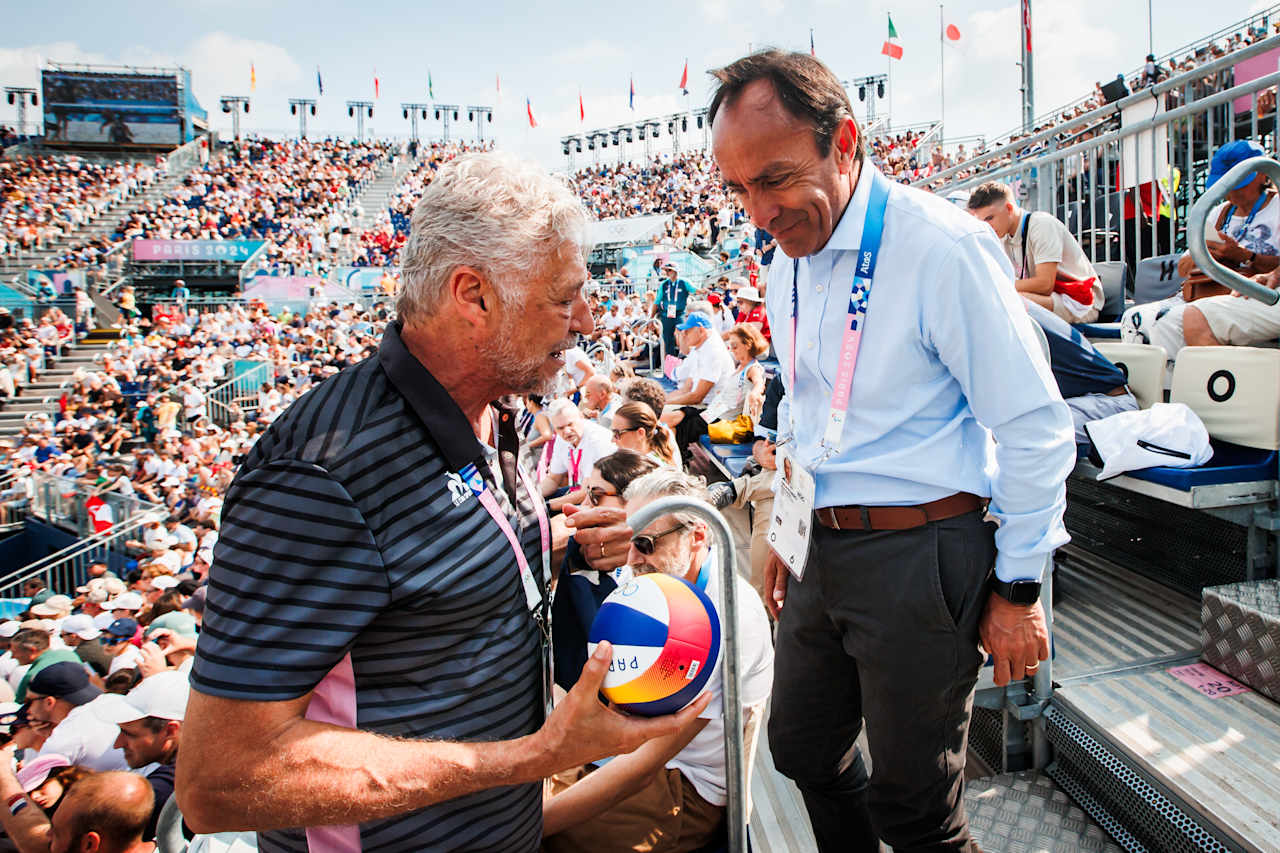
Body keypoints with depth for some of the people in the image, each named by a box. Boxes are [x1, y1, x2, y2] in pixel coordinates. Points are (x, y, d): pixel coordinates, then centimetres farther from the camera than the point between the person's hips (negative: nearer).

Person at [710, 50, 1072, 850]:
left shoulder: (942, 245, -17)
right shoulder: (788, 260, 6)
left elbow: (1036, 427, -13)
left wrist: (1019, 586, -9)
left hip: (922, 555, -7)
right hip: (825, 549, 7)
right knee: (802, 747, 22)